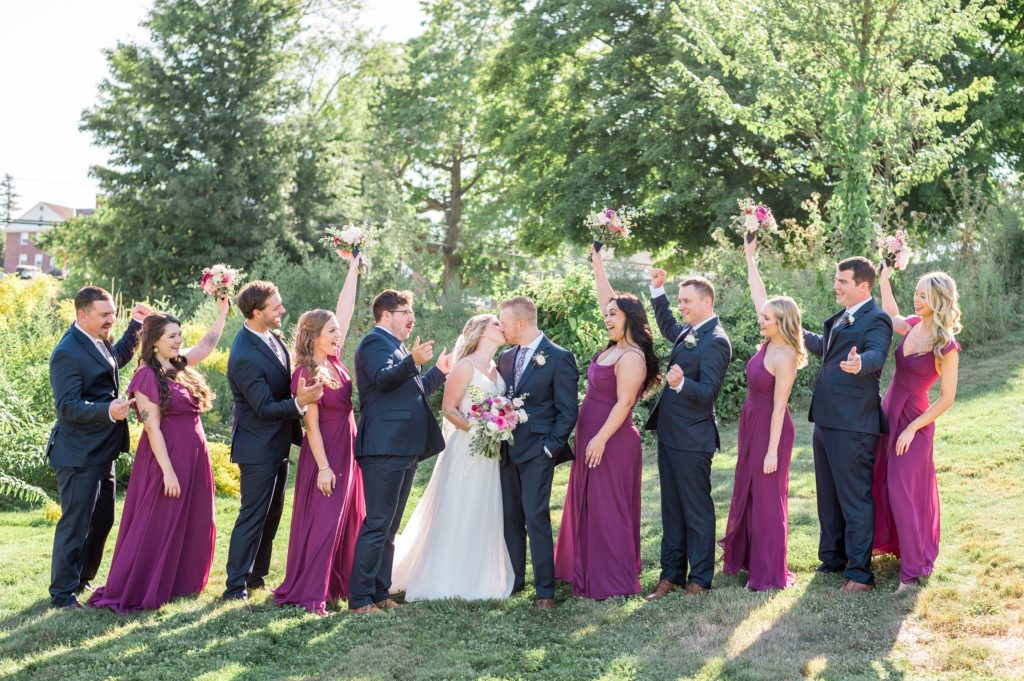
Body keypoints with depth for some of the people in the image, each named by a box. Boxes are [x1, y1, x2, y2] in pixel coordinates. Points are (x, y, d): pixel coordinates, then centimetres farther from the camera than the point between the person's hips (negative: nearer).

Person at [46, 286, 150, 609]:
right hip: (79, 455, -10)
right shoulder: (67, 352, -21)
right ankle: (63, 592, 10)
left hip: (103, 451, 10)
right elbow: (68, 406, -26)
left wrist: (135, 325, 23)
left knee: (102, 519, 18)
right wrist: (108, 411, -38)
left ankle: (83, 580, 32)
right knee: (75, 522, -2)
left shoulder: (98, 341, 8)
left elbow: (116, 357, 32)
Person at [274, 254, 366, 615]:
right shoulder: (307, 374, -18)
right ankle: (308, 592, 3)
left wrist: (353, 272, 7)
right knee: (321, 521, -4)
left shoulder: (333, 360, 2)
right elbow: (312, 425, -18)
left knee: (348, 520, 14)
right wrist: (323, 467, -18)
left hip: (347, 451, 8)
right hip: (324, 454, -8)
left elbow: (345, 311, 6)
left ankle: (339, 582, 25)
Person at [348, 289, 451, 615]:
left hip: (405, 449, 10)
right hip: (385, 448, -10)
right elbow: (383, 379, -27)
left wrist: (439, 371, 29)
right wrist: (412, 362, -40)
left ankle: (380, 592, 22)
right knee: (377, 525, -9)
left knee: (389, 526, 14)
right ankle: (360, 598, -5)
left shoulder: (397, 347, 24)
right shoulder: (375, 342, -7)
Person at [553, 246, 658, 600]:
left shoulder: (631, 358, -17)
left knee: (607, 509, -4)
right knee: (588, 506, 14)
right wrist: (597, 263, 18)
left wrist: (600, 439, -21)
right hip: (592, 438, 10)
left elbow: (623, 403, -21)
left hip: (612, 442, -10)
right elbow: (607, 297, 17)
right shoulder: (614, 346, 8)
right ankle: (586, 570, 23)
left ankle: (612, 581, 4)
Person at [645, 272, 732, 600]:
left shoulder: (715, 341, -17)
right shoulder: (688, 332, 10)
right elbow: (667, 326, 33)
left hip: (692, 440, -9)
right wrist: (657, 290, 23)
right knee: (672, 508, 14)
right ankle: (671, 575, 23)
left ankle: (700, 579, 12)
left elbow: (708, 392, -23)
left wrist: (681, 383, -40)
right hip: (669, 434, 9)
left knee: (697, 510, 2)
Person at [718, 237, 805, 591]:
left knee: (768, 497, 1)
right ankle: (745, 556, 31)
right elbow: (758, 294, 8)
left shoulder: (785, 357, -21)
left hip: (770, 429, -9)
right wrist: (750, 256, 11)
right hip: (751, 423, 9)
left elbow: (779, 406, -21)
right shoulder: (769, 341, 0)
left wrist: (773, 451, -19)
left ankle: (770, 573, 11)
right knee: (746, 492, 17)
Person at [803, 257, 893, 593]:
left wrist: (859, 364, -52)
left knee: (855, 499, -3)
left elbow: (876, 354, -31)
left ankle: (860, 573, 5)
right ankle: (832, 559, 32)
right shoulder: (841, 319, 17)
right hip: (826, 421, 10)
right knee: (828, 496, 19)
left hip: (852, 426, -10)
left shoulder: (875, 320, -12)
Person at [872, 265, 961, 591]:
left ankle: (914, 568, 10)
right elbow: (890, 316, 25)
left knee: (903, 491, -3)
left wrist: (912, 429, -16)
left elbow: (946, 399, -15)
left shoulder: (946, 346, -19)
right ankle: (890, 540, 36)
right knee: (882, 483, 15)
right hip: (889, 411, 7)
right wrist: (884, 277, 19)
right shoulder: (912, 326, 0)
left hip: (914, 420, -7)